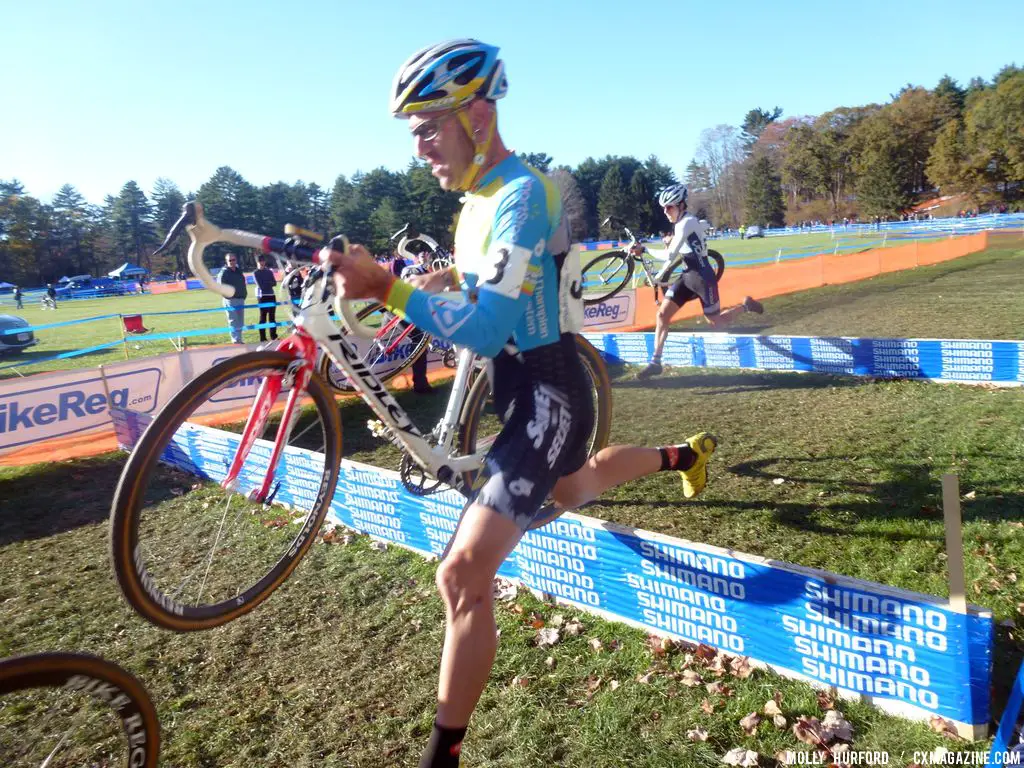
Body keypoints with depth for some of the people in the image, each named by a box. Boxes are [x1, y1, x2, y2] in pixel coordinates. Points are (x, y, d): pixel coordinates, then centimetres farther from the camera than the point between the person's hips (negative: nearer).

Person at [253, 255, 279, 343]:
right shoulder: (256, 273, 3)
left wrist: (266, 283, -6)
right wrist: (269, 283, 0)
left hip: (271, 296, 5)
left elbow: (274, 283, 8)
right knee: (263, 317, -6)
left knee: (272, 317, 6)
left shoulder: (269, 272, 16)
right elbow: (260, 285, -5)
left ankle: (274, 336, 11)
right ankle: (263, 338, -5)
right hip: (262, 296, -4)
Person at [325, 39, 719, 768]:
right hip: (521, 390, 10)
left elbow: (487, 329, -31)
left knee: (463, 575, -15)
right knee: (574, 491, 36)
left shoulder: (521, 194, -22)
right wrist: (447, 278, 2)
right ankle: (686, 454, 59)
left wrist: (387, 289, -39)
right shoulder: (481, 196, 6)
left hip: (548, 395, -10)